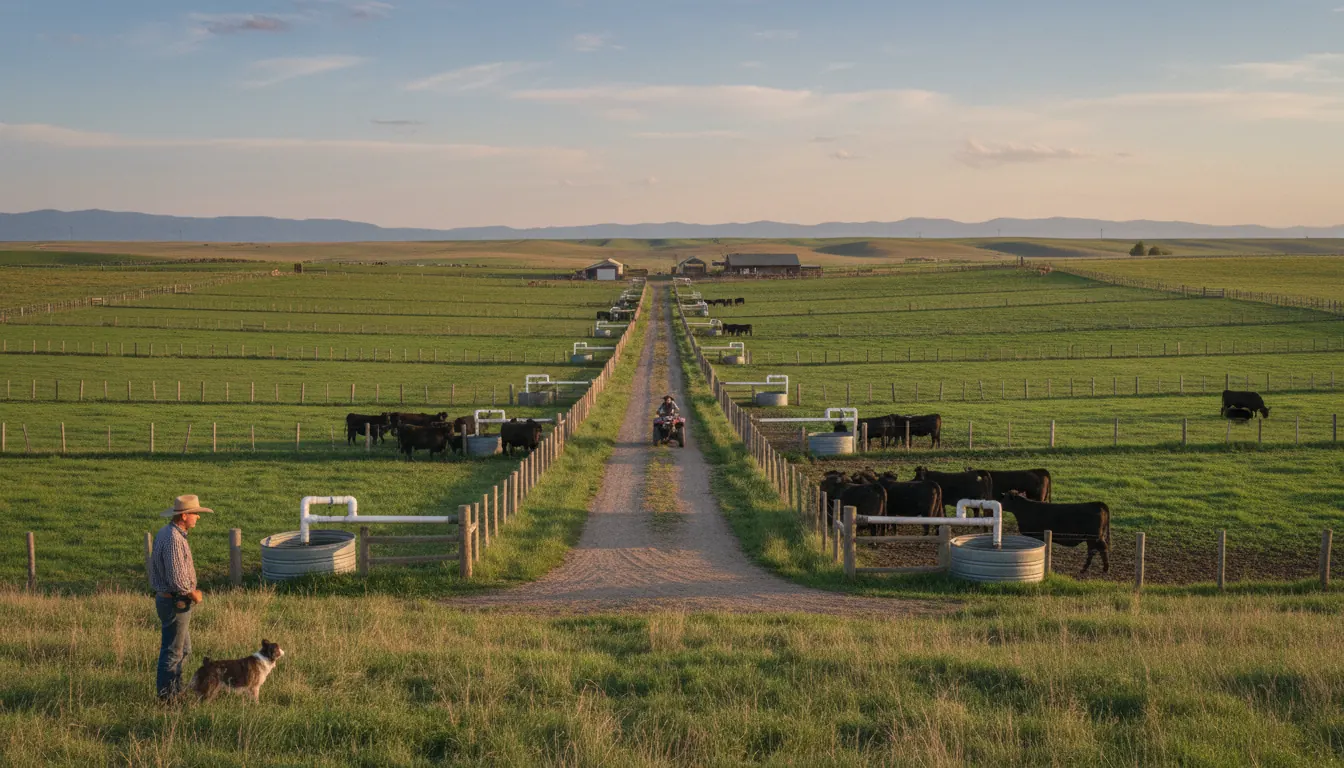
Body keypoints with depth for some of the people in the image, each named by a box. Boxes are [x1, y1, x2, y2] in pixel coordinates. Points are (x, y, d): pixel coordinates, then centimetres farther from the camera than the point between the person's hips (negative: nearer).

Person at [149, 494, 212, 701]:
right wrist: (194, 594, -11)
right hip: (175, 602, -10)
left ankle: (175, 690, 31)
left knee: (183, 649, 20)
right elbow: (177, 578, -27)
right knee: (172, 651, 1)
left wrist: (190, 592, 13)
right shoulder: (173, 539, -24)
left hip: (166, 597, 10)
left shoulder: (164, 533, 9)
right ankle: (166, 696, 11)